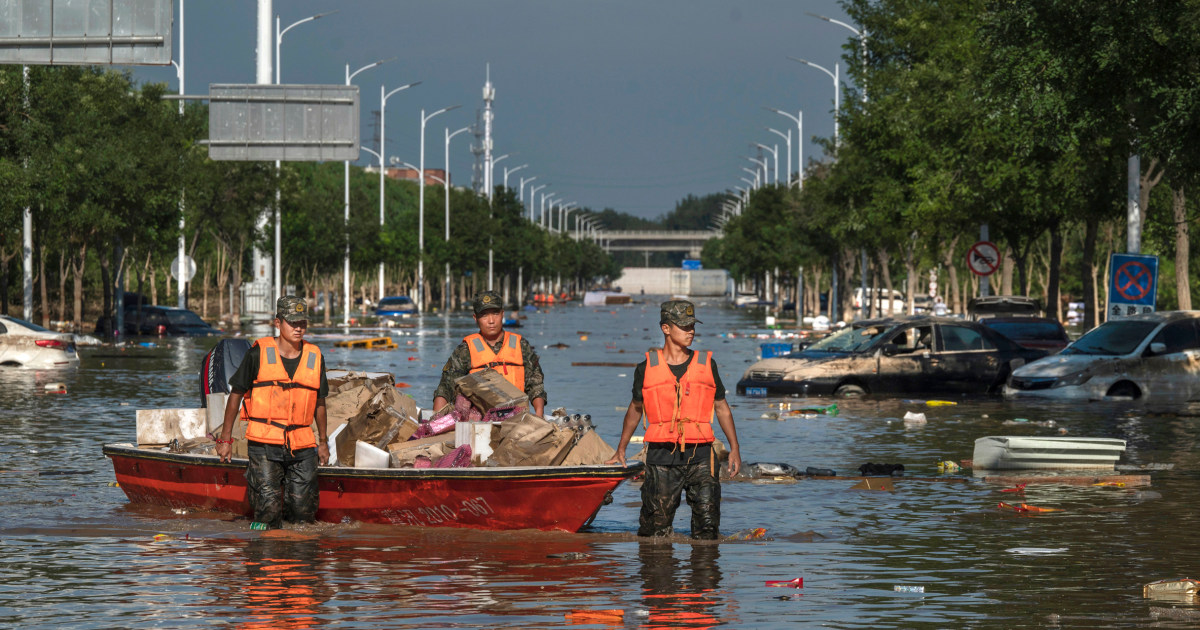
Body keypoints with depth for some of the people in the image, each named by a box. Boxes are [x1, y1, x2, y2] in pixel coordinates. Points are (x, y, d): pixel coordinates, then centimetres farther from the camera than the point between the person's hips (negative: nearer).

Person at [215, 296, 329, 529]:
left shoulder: (315, 357, 8)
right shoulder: (259, 353, -2)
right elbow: (236, 394, 3)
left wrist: (323, 442, 20)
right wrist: (225, 439, 1)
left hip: (301, 445, 3)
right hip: (264, 442, -3)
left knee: (303, 513, 2)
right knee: (269, 510, -10)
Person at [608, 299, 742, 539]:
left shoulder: (707, 365, 8)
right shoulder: (647, 369, 5)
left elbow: (721, 407, 16)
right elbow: (635, 408, 19)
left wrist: (734, 448, 12)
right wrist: (621, 448, 21)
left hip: (700, 455, 1)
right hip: (662, 456, -1)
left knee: (707, 524, -6)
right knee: (656, 528, 1)